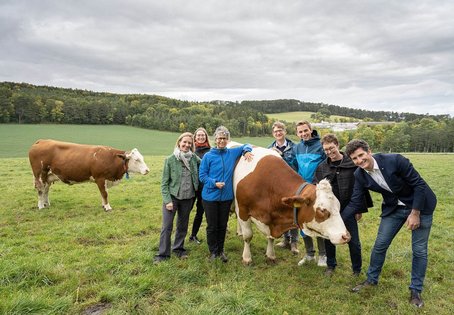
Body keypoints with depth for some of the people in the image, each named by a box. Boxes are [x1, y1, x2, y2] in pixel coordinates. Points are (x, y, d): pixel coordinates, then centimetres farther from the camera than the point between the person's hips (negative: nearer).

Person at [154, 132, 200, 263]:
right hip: (172, 197, -3)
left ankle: (179, 248, 34)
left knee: (183, 225, 16)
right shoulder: (170, 160, -9)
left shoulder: (194, 158, -2)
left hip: (188, 198, 3)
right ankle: (163, 253, 13)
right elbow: (164, 182, -8)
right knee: (167, 226, 0)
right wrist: (167, 200, -13)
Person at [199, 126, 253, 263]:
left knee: (223, 225, 13)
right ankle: (213, 251, 25)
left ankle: (221, 250, 30)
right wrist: (214, 183, -19)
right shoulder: (208, 156, -6)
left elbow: (246, 146, 18)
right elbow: (202, 176, -5)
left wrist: (247, 151, -4)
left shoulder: (232, 153, 3)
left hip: (226, 196, 3)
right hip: (210, 196, -2)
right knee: (212, 226, 7)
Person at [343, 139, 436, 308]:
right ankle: (371, 279, 28)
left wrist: (415, 213, -19)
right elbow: (355, 203, -9)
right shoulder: (359, 175, -13)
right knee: (380, 245, 6)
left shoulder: (395, 160, -28)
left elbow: (419, 184, -20)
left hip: (420, 205, -4)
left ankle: (416, 290, 22)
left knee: (419, 250, 3)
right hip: (393, 208, 4)